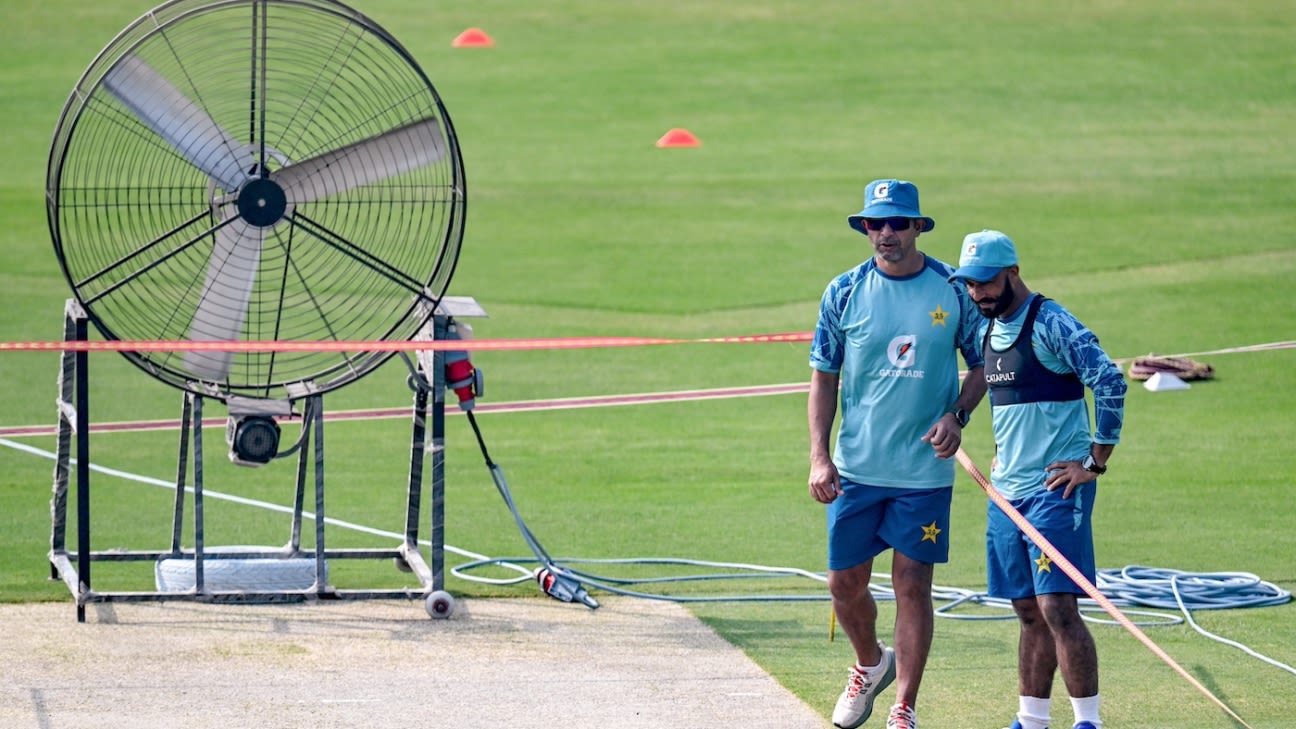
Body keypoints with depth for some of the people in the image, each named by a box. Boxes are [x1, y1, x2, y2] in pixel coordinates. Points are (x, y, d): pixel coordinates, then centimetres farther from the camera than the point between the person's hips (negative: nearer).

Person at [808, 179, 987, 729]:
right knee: (845, 583, 7)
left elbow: (983, 365, 9)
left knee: (912, 586, -1)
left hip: (925, 471, -2)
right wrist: (819, 457, -4)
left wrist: (956, 416, -9)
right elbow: (823, 377, 4)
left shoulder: (955, 290, -2)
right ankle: (870, 665, 37)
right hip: (855, 470, 2)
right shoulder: (844, 292, 0)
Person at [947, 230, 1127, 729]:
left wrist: (1096, 463, -18)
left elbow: (1110, 382, -21)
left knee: (1058, 608, -13)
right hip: (1007, 491, 8)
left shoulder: (1050, 324, -12)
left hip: (1056, 488, -8)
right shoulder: (988, 330, 14)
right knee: (1029, 613, 10)